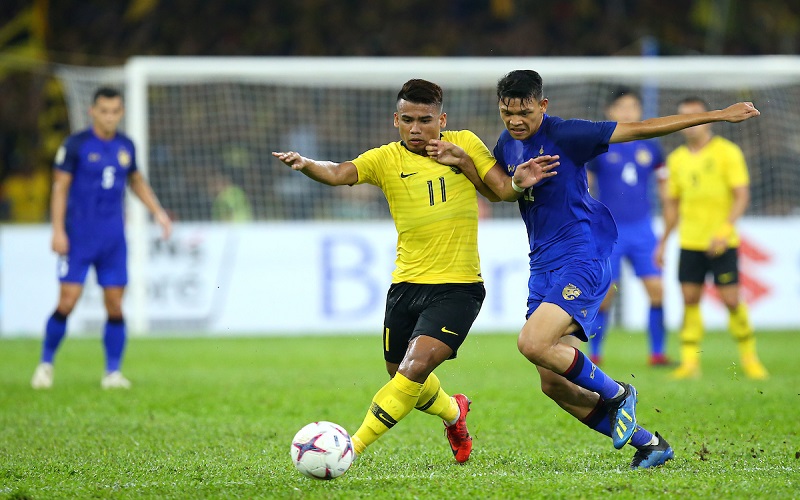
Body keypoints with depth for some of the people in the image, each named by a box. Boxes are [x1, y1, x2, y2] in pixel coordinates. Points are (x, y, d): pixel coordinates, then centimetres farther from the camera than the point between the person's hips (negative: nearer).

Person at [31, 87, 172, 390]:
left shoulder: (125, 146, 9)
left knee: (115, 306, 0)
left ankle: (113, 372, 7)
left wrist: (158, 212, 16)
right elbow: (60, 187, -5)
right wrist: (58, 231, -11)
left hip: (113, 239, 4)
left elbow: (136, 181, 25)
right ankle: (46, 364, 8)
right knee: (67, 301, -9)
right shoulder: (76, 145, -5)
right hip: (79, 237, -4)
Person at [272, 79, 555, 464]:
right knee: (403, 377, 14)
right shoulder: (386, 159, -1)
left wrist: (464, 161, -10)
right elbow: (339, 174, -18)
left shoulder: (464, 144, 2)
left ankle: (351, 448, -16)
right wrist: (305, 165, -39)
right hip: (406, 285, 3)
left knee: (415, 368, -20)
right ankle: (453, 412, 47)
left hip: (458, 286, -3)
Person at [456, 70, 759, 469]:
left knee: (532, 343, -27)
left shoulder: (565, 135, -10)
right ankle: (648, 444, 14)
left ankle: (616, 394, -3)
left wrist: (718, 115, -9)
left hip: (581, 260, -8)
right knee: (554, 384, 2)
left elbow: (641, 129, -9)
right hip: (543, 267, 8)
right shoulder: (507, 144, 10)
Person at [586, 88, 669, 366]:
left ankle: (657, 353, 2)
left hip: (642, 229, 3)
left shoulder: (649, 147, 6)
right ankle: (594, 354, 10)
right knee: (604, 294, -3)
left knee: (656, 290, -6)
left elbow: (664, 182, 18)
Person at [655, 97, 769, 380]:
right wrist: (663, 242, 16)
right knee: (690, 299, -1)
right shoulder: (676, 159, 11)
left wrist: (725, 230, -21)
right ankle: (689, 362, 2)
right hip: (690, 242, 4)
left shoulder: (727, 152, -4)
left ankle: (749, 358, 11)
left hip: (722, 242, -4)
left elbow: (742, 195, -9)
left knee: (731, 299, -5)